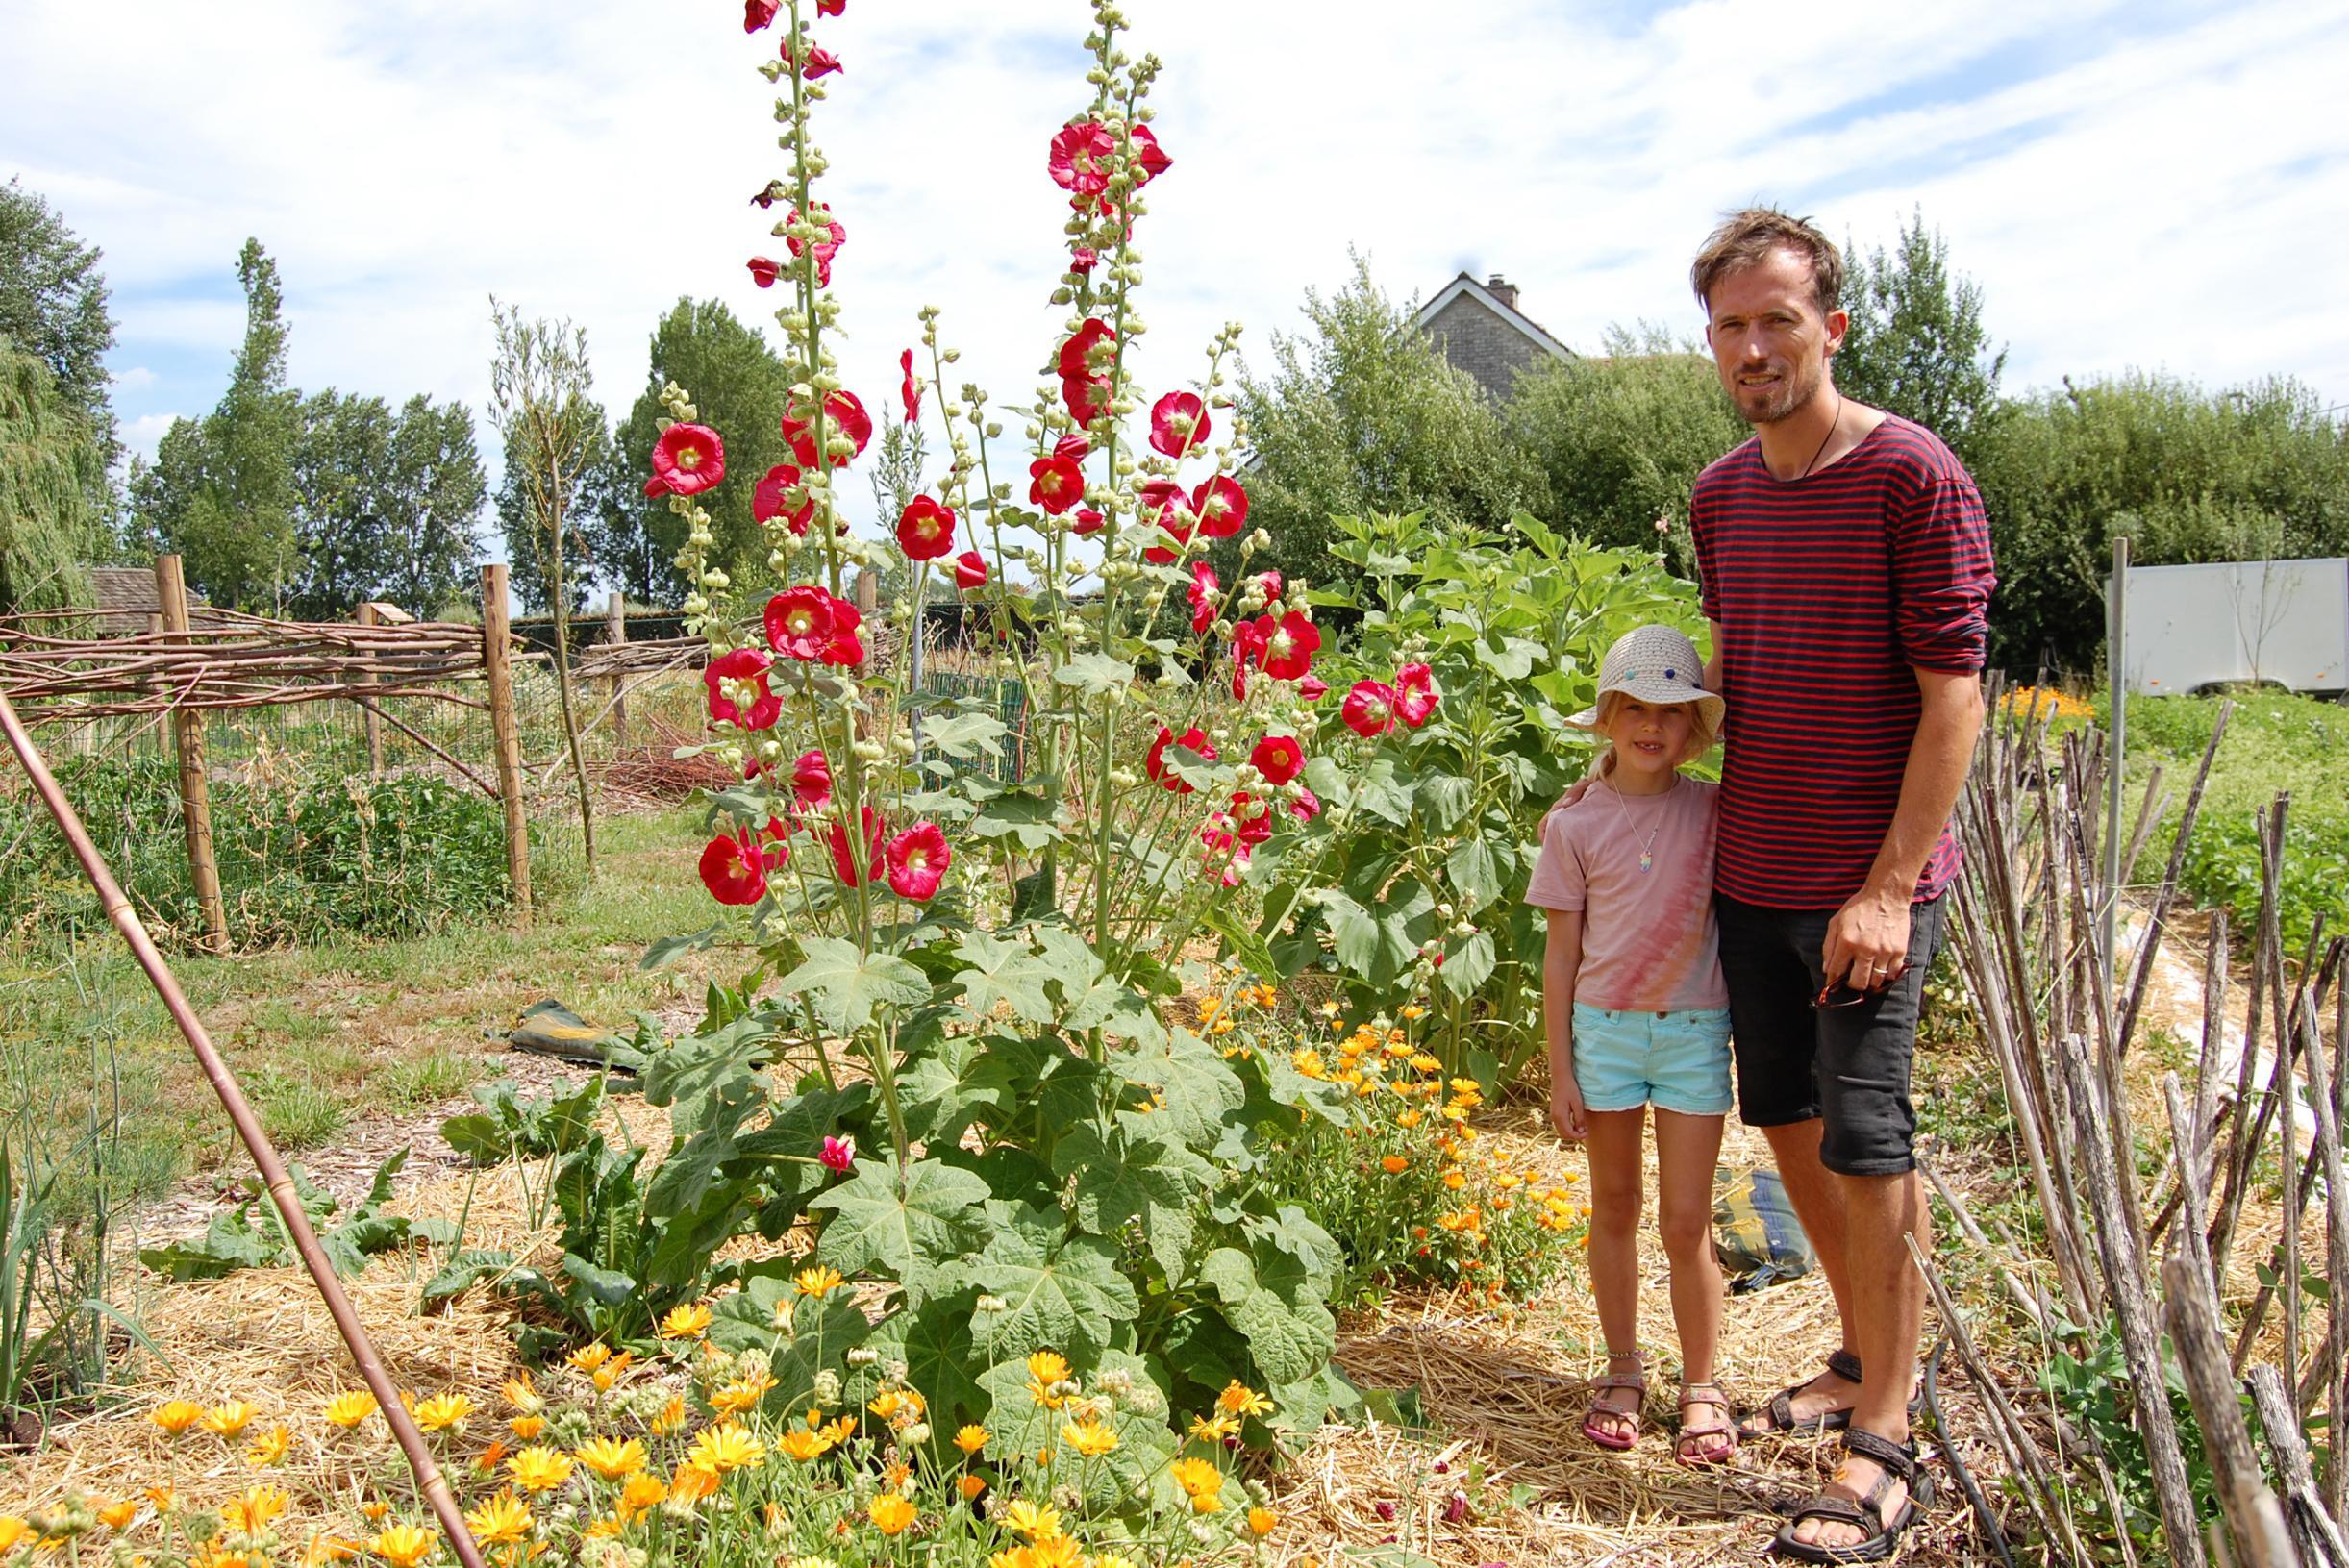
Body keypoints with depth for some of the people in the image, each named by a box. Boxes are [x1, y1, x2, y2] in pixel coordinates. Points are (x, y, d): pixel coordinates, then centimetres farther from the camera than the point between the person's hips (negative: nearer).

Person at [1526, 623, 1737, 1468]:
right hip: (1604, 1028, 0)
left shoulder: (1716, 810, -1)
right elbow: (1561, 955, -1)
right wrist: (1560, 1072, -1)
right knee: (1614, 1207, 12)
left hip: (1695, 1033, 0)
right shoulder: (1575, 825, -4)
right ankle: (1623, 1373, 28)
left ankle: (1701, 1387, 18)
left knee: (1686, 1224, 0)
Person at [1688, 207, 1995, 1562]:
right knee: (1789, 1124, 13)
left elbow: (1956, 695, -13)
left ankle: (1886, 1448, 8)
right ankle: (1870, 1357, 33)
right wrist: (1715, 823, 15)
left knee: (1865, 1144, -5)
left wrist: (1889, 887, -18)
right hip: (1751, 877, 7)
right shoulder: (1720, 498, 10)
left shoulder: (1914, 474, -11)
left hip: (1866, 884, -7)